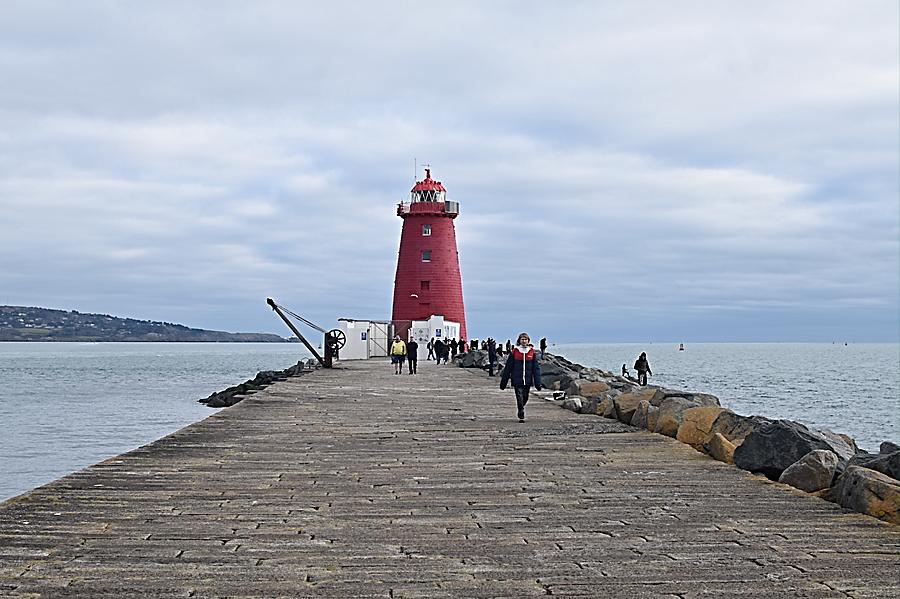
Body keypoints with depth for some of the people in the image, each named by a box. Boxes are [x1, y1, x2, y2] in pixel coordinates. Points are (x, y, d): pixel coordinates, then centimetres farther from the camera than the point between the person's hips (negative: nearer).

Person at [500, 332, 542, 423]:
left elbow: (536, 368, 5)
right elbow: (508, 367, 2)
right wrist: (503, 381, 2)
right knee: (520, 398, -8)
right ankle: (521, 416, 0)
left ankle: (520, 410, 38)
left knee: (525, 398, 12)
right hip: (517, 380, -2)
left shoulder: (532, 352, 4)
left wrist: (538, 383, 0)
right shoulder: (514, 352, -1)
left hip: (528, 380, 2)